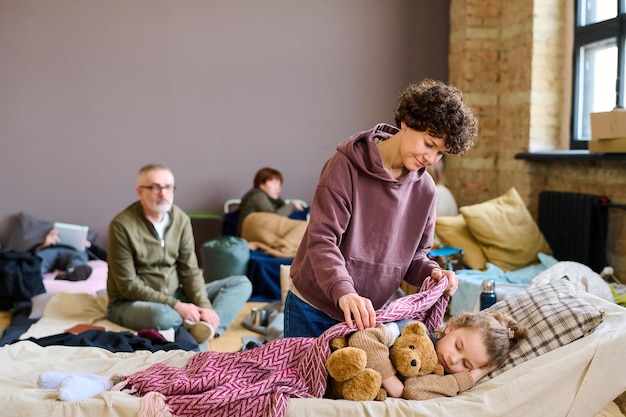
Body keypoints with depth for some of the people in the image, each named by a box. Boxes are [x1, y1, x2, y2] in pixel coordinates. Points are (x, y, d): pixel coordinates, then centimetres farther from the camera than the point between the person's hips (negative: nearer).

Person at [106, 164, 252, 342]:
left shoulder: (181, 219, 0)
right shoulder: (122, 225, -15)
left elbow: (189, 271, 0)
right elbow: (128, 285, -16)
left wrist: (204, 306, -17)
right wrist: (175, 306, -23)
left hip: (174, 296, 6)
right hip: (129, 303, -6)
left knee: (241, 284, -5)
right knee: (162, 315, -42)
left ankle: (208, 326, -31)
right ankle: (203, 324, -11)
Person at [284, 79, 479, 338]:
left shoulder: (424, 189, 0)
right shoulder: (347, 166, -16)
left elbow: (413, 256, 8)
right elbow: (322, 240, -23)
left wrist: (432, 273, -14)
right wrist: (344, 292, -38)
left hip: (367, 314, 4)